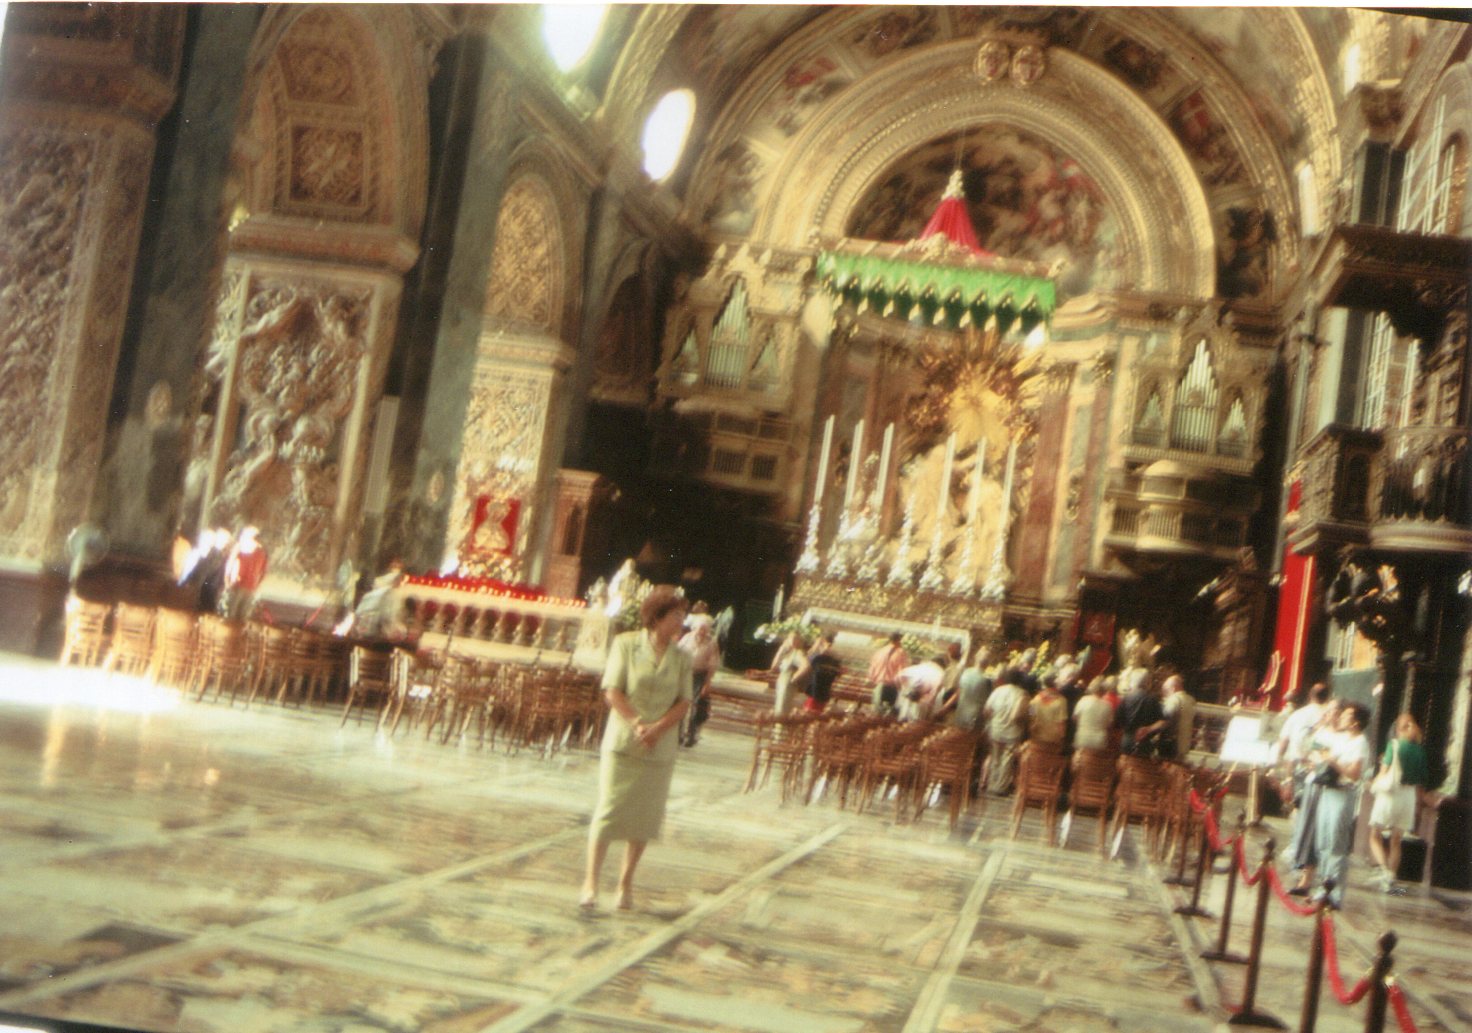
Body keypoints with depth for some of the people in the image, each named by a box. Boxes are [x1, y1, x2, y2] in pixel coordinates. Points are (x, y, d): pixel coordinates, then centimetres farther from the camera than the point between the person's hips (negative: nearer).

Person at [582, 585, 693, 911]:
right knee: (609, 810, -4)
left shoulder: (682, 658, 5)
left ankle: (626, 882, 18)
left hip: (660, 748, 3)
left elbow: (683, 702, 2)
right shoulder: (626, 644, -2)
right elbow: (612, 691, -4)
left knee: (645, 817, 6)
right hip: (622, 741, -3)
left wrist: (657, 729, -13)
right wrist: (636, 724, -16)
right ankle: (591, 882, 3)